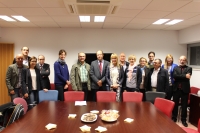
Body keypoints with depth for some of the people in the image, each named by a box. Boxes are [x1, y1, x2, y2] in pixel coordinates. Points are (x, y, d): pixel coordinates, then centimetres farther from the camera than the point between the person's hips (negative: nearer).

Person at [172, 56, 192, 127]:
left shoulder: (189, 68, 3)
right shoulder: (175, 68, 8)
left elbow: (188, 77, -15)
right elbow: (175, 76, -12)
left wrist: (179, 77, -12)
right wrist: (184, 76, -17)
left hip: (185, 89, -1)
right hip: (176, 89, 1)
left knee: (184, 105, 7)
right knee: (175, 104, 10)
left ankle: (183, 120, 21)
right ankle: (174, 118, 24)